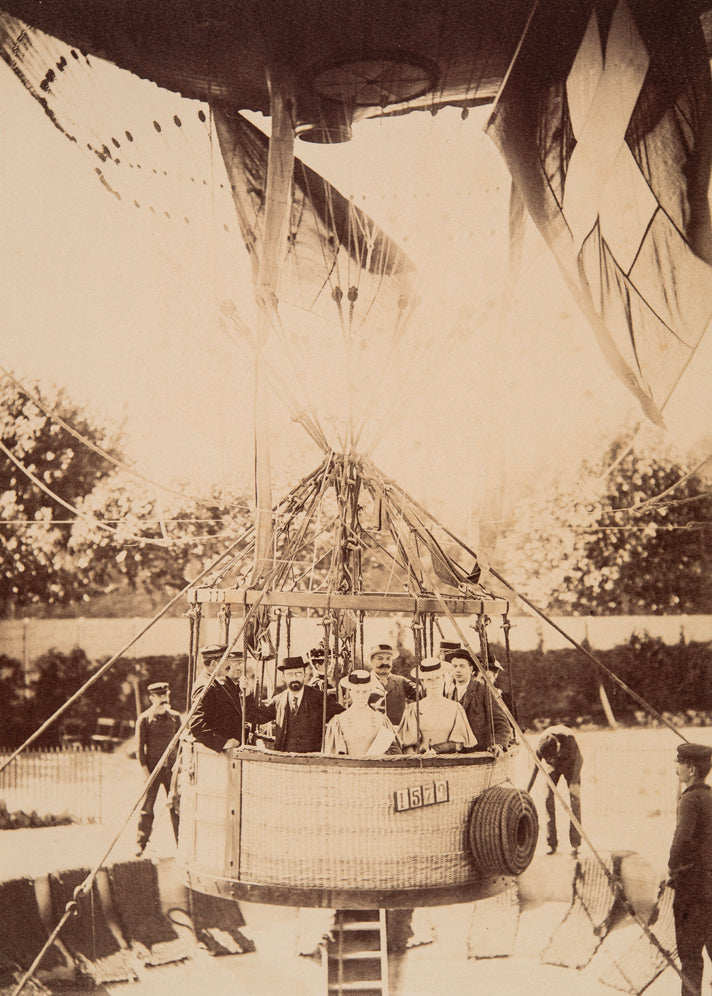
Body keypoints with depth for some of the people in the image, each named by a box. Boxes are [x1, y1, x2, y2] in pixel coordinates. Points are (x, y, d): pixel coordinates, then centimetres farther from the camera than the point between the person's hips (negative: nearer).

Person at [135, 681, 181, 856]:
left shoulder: (175, 717, 7)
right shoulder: (144, 719, -2)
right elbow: (139, 747, -2)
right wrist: (145, 771, -8)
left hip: (171, 768, 2)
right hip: (152, 769, -2)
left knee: (176, 806, 0)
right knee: (147, 807, -1)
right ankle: (141, 844, 12)